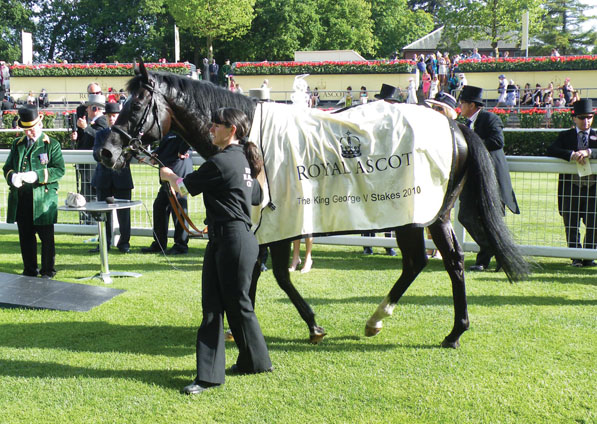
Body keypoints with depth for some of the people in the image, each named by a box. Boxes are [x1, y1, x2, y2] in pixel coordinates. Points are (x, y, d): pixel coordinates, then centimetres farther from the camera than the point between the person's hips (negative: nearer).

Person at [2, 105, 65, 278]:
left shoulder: (52, 144, 3)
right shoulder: (17, 144, 16)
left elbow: (59, 170, -6)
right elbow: (7, 167, 15)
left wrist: (37, 175, -20)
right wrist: (12, 177, -9)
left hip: (43, 198, -4)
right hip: (20, 199, 4)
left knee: (46, 237, 1)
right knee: (25, 237, 10)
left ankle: (48, 270, 12)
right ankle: (30, 270, 21)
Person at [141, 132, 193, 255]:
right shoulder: (168, 132, 19)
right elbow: (163, 146, 29)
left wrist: (182, 152, -21)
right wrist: (156, 153, 9)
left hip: (178, 172, -10)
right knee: (159, 206, 13)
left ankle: (181, 245, 6)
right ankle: (159, 244, 22)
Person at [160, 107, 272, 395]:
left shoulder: (221, 162, -16)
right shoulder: (243, 160, 14)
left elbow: (184, 188, -6)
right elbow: (257, 196, 25)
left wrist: (169, 175, 15)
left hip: (234, 240, -10)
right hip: (220, 241, 10)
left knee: (237, 304, 5)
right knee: (212, 306, 6)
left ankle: (257, 361, 24)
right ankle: (208, 375, 7)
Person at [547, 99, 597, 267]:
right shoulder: (565, 136, 8)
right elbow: (551, 150, -10)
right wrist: (572, 155, -24)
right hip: (571, 188, -1)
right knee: (571, 225, 2)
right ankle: (576, 257, 13)